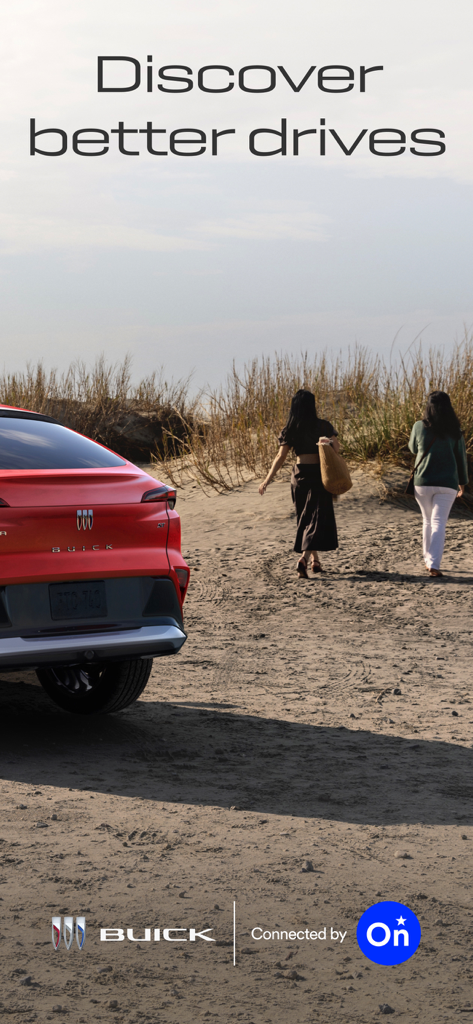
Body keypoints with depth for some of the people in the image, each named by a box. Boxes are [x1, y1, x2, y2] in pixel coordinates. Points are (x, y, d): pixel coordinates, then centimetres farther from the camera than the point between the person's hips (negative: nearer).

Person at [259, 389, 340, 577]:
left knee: (305, 518, 17)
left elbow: (281, 457, -3)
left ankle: (315, 560, 23)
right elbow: (337, 447, -5)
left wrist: (268, 479, -2)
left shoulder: (290, 430, -1)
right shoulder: (323, 426, -5)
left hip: (299, 475, 3)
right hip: (318, 475, -3)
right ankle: (304, 558, -22)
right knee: (317, 518, -3)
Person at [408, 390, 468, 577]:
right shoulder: (454, 431, -2)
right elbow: (461, 457, 5)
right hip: (447, 484, -1)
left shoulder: (419, 427, -3)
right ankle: (434, 565, -16)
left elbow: (413, 449, 14)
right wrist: (463, 481, 17)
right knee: (439, 523, -4)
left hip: (422, 482, 1)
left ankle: (428, 560, 26)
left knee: (428, 521, 20)